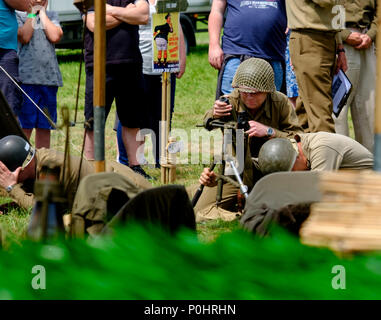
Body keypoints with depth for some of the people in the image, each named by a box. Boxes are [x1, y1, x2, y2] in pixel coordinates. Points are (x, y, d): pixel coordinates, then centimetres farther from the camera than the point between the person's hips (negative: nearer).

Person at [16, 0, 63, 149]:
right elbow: (24, 37, -11)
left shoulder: (51, 15, 16)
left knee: (44, 128, 6)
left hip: (49, 78, 4)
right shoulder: (19, 15, 6)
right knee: (24, 127, -7)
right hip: (26, 78, -4)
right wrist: (32, 14, -2)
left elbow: (55, 36, -2)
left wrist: (42, 13, 4)